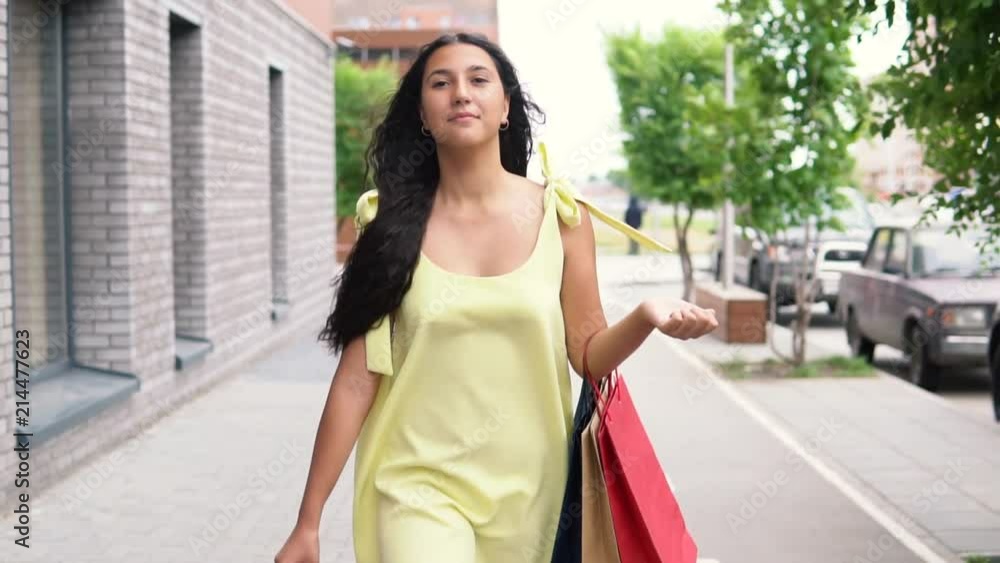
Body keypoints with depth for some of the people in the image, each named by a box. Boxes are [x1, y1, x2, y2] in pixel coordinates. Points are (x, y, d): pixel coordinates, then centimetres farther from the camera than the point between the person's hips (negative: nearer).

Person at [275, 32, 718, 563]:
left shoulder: (560, 212, 0)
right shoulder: (391, 220, -3)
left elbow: (588, 354, 4)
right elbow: (357, 378, -3)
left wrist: (646, 317, -18)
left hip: (526, 488, 2)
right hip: (419, 483, -2)